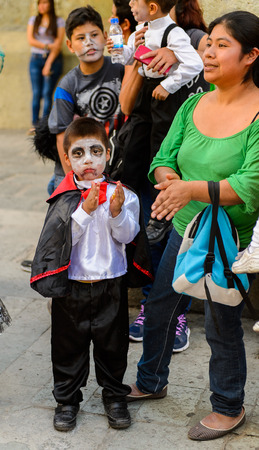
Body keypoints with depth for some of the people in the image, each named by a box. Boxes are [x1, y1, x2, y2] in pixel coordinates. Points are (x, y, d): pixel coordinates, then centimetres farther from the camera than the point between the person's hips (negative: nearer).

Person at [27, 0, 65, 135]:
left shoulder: (59, 21, 3)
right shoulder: (33, 20, 13)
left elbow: (58, 44, -3)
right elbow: (30, 40, 3)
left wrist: (49, 64, -10)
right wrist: (47, 46, -10)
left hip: (53, 59, -2)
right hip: (36, 59, 2)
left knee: (47, 93, -8)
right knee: (36, 93, -4)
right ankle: (34, 124, 0)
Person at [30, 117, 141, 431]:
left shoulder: (120, 193, -4)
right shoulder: (64, 198, -5)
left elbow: (126, 236, -9)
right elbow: (64, 237, -14)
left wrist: (117, 212, -26)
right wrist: (85, 210, -25)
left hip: (110, 283, 1)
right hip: (71, 285, 0)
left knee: (112, 342, 14)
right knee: (68, 344, 12)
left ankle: (114, 396, 34)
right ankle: (67, 399, 30)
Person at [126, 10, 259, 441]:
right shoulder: (194, 105, 2)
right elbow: (165, 156, 3)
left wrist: (193, 188, -35)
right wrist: (168, 178, -19)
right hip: (184, 229, 6)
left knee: (222, 326, 8)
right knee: (159, 307, 18)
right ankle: (151, 383, 43)